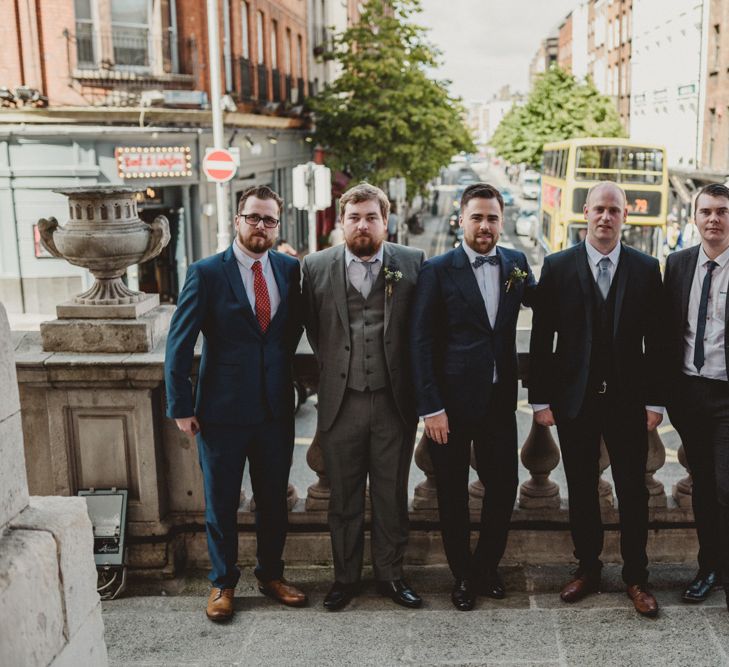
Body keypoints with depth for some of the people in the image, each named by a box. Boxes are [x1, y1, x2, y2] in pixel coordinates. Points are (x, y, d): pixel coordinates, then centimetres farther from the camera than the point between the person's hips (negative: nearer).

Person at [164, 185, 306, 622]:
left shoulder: (291, 270, 2)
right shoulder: (206, 273, -8)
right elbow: (179, 345, -7)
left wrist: (284, 366, 5)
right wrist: (181, 407, -9)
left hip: (277, 409, 3)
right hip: (222, 410, -3)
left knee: (275, 499, 15)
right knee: (221, 503, 11)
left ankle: (271, 575, 34)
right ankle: (223, 583, 29)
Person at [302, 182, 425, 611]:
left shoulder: (414, 264, 0)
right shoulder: (316, 267, 1)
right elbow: (311, 327, 11)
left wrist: (417, 385, 4)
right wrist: (332, 366, 7)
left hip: (395, 402, 0)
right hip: (341, 403, 1)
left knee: (392, 495, 12)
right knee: (344, 496, 12)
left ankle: (391, 574, 29)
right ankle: (345, 577, 28)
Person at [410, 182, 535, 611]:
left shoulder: (516, 264, 5)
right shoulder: (438, 271, -6)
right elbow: (422, 342, -7)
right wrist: (431, 407, -12)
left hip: (500, 398, 3)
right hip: (452, 400, -3)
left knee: (504, 487, 9)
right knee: (453, 494, 9)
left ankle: (487, 567, 32)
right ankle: (464, 576, 28)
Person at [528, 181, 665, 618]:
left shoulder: (646, 269, 2)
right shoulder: (558, 267, -1)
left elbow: (656, 340, 2)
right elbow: (542, 338, -1)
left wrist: (655, 400, -2)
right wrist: (541, 399, -4)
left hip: (628, 399, 0)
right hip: (575, 398, 0)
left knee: (634, 491, 6)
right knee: (581, 490, 11)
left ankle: (636, 578, 20)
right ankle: (588, 569, 26)